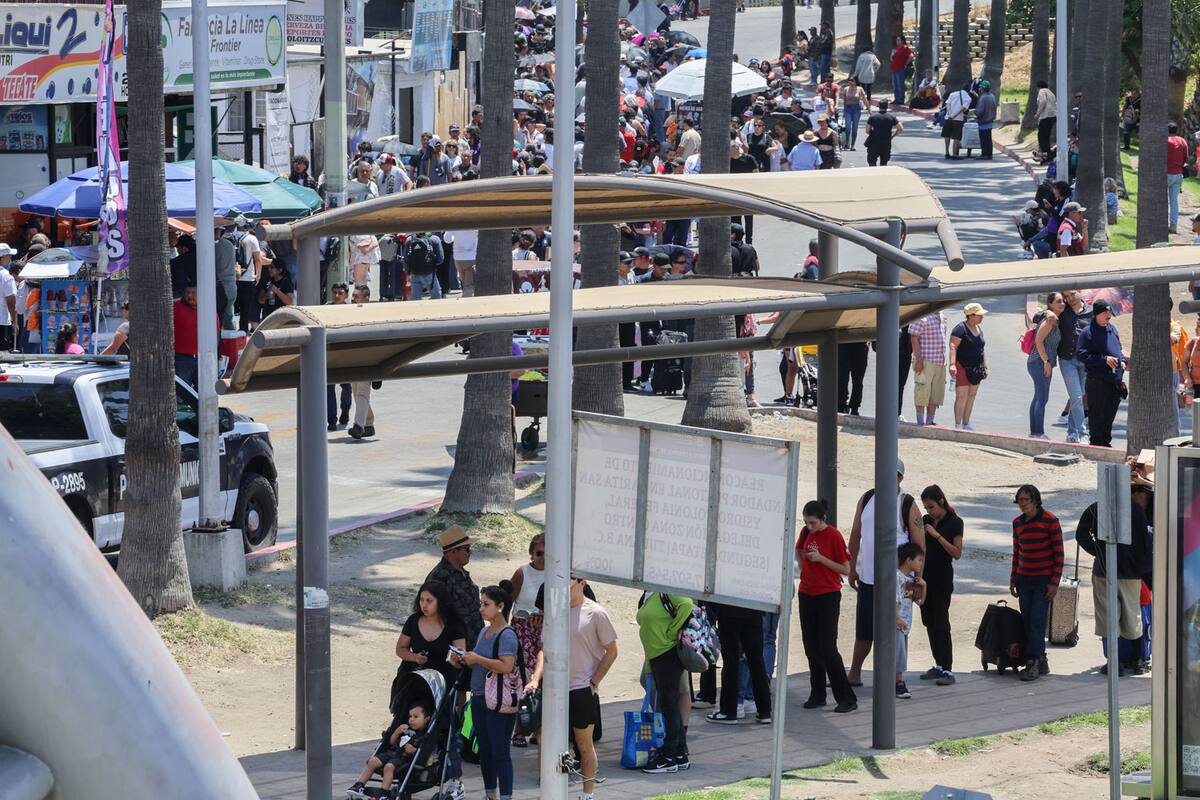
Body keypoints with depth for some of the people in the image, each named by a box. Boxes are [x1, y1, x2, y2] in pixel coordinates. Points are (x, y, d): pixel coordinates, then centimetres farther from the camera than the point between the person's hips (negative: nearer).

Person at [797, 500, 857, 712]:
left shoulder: (834, 536, -12)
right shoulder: (806, 533, 5)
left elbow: (846, 569, -11)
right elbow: (798, 551, 26)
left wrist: (821, 559, -21)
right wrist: (804, 569, 9)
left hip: (828, 597, -6)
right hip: (806, 595, 6)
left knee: (827, 648, -10)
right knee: (811, 648, 9)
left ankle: (846, 698, -5)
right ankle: (817, 694, 18)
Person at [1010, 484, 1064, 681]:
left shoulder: (1050, 520, -8)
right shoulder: (1017, 523, 8)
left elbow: (1059, 553, -8)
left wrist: (1055, 582, -12)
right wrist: (1013, 580, 14)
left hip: (1044, 580, -5)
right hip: (1024, 580, 5)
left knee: (1037, 621, -11)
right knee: (1027, 622, 3)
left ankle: (1033, 663, -12)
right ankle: (1041, 661, 12)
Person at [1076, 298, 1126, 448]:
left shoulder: (1112, 329, 16)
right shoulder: (1088, 332, -8)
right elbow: (1082, 355, -15)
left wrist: (1122, 361, 8)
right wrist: (1104, 359, -20)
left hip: (1115, 379, 7)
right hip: (1097, 380, -7)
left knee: (1110, 413, 13)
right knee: (1097, 413, -3)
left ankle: (1106, 441, 22)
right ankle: (1096, 442, 3)